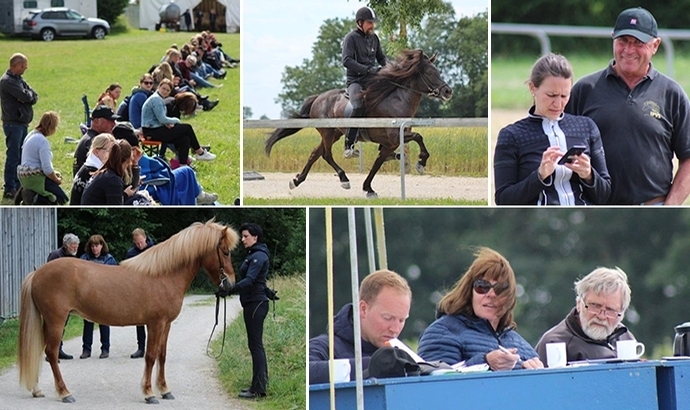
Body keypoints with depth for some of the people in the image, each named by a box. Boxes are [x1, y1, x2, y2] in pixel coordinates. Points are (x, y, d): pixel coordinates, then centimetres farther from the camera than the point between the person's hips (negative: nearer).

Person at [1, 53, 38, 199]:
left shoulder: (19, 80, 15)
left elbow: (34, 97, 9)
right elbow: (25, 96, -21)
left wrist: (27, 97, -11)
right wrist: (29, 94, 0)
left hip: (23, 123, 9)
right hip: (13, 123, -9)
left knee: (22, 156, 12)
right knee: (13, 156, -7)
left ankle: (18, 186, 18)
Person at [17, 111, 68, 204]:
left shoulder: (31, 135, 12)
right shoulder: (43, 141, -18)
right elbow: (47, 169, -21)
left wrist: (53, 172, 15)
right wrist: (57, 180, -3)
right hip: (35, 178, -10)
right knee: (62, 199, -8)